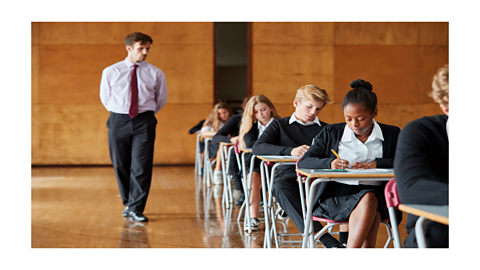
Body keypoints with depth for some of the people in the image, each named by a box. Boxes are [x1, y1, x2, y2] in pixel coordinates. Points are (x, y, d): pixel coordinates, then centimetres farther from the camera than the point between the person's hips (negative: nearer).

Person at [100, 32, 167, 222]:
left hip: (144, 122, -1)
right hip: (118, 121, 1)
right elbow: (105, 98, 15)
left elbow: (161, 99, 16)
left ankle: (136, 208, -1)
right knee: (120, 166, 6)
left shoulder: (156, 74, 3)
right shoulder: (110, 72, 3)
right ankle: (128, 203, 23)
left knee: (141, 166, -8)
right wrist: (118, 114, 12)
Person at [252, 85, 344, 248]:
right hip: (289, 175, -1)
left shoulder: (326, 129, 26)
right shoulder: (279, 125, 23)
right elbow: (257, 148, 5)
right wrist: (290, 151, -11)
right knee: (280, 187, -39)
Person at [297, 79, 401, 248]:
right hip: (337, 194, -1)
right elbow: (304, 162, 7)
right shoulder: (331, 133, 13)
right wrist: (329, 163, -14)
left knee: (369, 199, -36)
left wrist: (376, 164, -14)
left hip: (375, 193, 1)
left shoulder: (391, 134, 13)